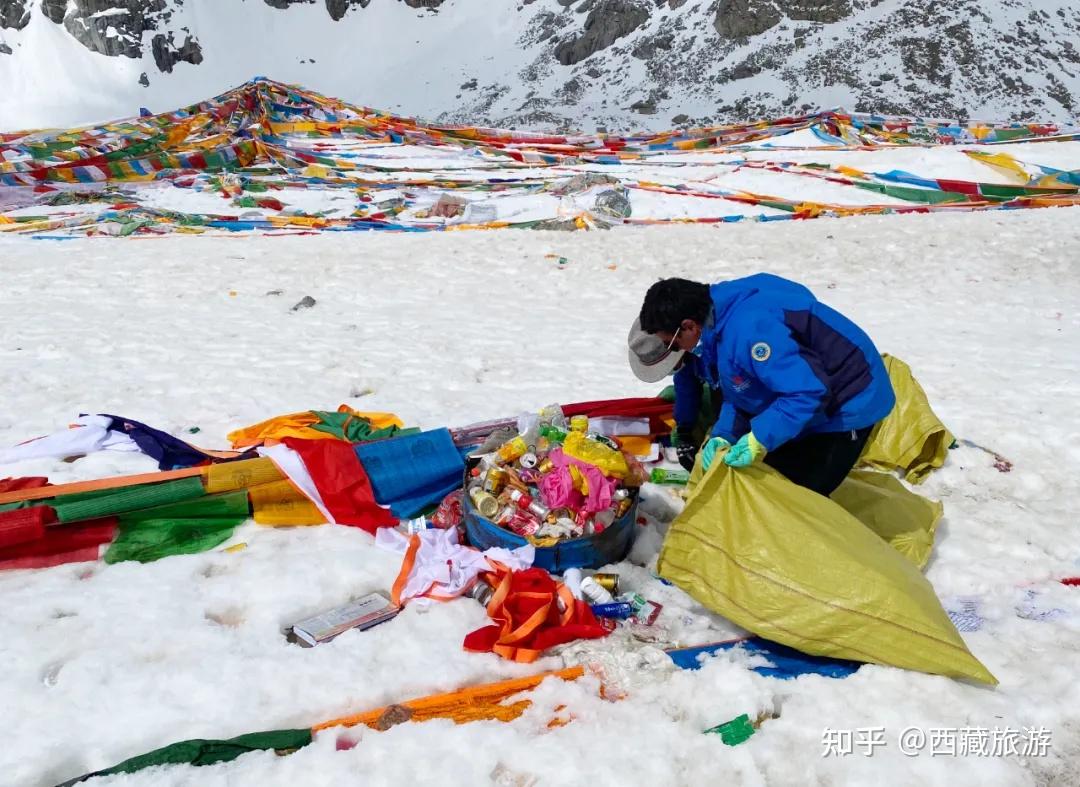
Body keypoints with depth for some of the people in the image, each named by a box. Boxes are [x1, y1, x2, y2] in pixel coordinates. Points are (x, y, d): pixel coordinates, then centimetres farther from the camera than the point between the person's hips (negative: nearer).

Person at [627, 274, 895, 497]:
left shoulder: (747, 329, -36)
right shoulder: (718, 317, -3)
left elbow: (807, 391, -36)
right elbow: (739, 393, 4)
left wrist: (759, 440, -33)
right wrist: (723, 436, -11)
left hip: (847, 404, -10)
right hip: (813, 405, 10)